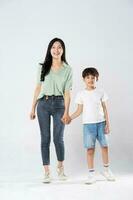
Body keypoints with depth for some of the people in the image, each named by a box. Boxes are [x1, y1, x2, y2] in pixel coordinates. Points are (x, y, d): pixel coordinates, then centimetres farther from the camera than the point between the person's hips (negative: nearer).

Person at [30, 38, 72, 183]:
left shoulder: (68, 69, 3)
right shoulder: (43, 67, 7)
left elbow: (67, 92, -1)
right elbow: (38, 88, 9)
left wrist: (66, 112, -10)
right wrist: (33, 108, 6)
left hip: (59, 104, -1)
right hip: (43, 104, 1)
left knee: (58, 138, -1)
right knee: (45, 138, 1)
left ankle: (60, 167, 25)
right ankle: (47, 172, 9)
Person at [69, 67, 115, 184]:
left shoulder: (101, 92, 3)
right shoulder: (81, 94, 2)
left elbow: (105, 109, 4)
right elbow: (79, 111, 5)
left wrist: (108, 124, -1)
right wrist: (69, 118, -7)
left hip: (101, 123, 1)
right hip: (88, 124, -1)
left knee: (105, 146, 6)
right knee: (90, 149, -2)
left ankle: (106, 170, 24)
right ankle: (91, 173, 4)